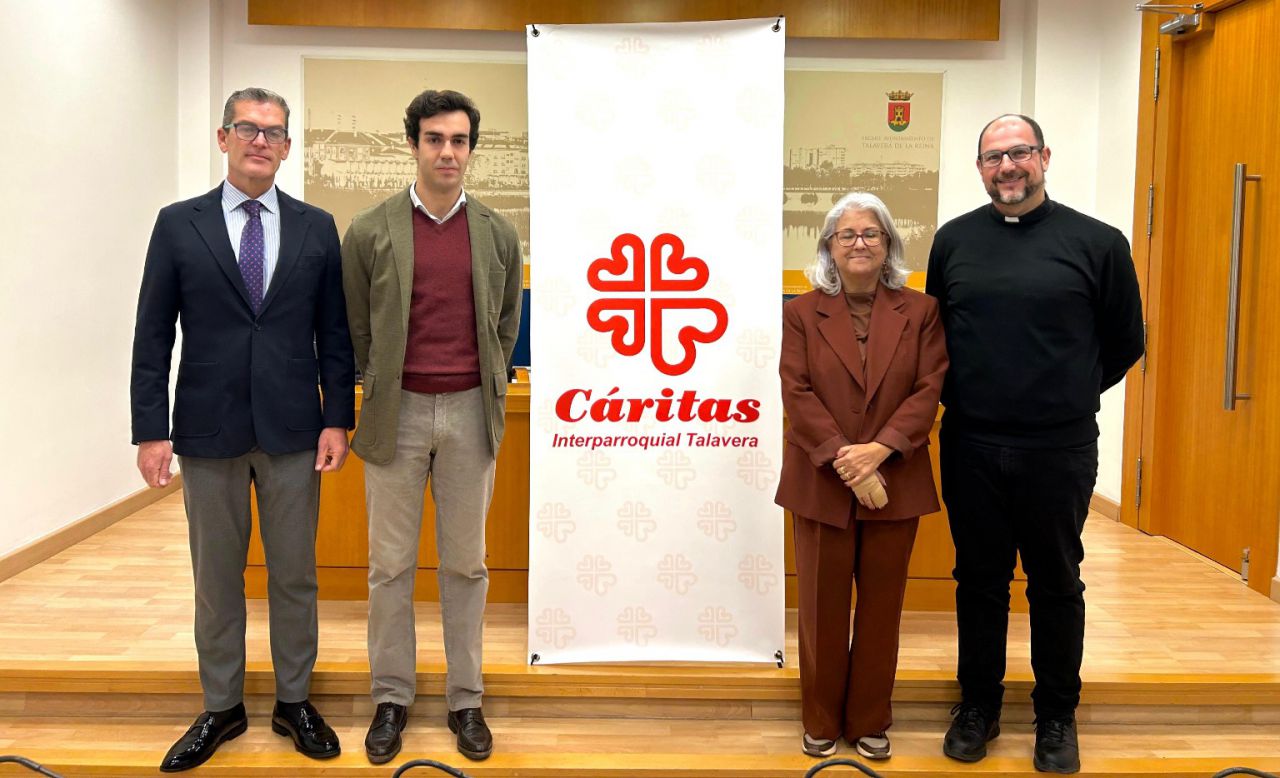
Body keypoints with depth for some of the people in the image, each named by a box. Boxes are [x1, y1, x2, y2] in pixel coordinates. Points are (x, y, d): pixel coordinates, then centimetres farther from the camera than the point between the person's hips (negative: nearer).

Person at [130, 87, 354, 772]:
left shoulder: (316, 227, 4)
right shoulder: (179, 225, 2)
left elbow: (333, 332, 4)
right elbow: (152, 336, 1)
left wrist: (337, 419, -2)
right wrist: (151, 429, -5)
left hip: (293, 431, 1)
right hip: (208, 429, 0)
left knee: (295, 574, 9)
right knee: (216, 576, 11)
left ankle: (293, 702, 25)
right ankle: (221, 708, 27)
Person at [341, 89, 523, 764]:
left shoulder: (498, 234, 3)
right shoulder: (369, 232, -2)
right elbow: (354, 328, 6)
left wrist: (490, 392, 10)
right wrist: (381, 393, 7)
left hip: (471, 411, 1)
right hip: (397, 412, -1)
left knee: (465, 563, 10)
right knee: (391, 565, 7)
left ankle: (465, 699, 23)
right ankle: (391, 697, 23)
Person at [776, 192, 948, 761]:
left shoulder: (920, 310, 4)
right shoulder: (802, 312, 2)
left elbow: (929, 391, -3)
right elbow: (797, 394, -6)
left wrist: (880, 449, -17)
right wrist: (844, 460, -16)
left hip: (895, 481, 1)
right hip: (822, 482, -1)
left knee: (881, 605, 10)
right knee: (823, 606, 8)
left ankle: (870, 721, 25)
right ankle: (821, 721, 23)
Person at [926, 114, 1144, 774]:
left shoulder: (1098, 243, -2)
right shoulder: (953, 240, 6)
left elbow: (1124, 343, 7)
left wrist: (1068, 395, 8)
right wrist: (963, 395, 10)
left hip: (1059, 449, -2)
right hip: (969, 447, 2)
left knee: (1056, 585, 10)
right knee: (979, 582, 13)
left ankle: (1057, 716, 27)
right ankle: (978, 706, 28)